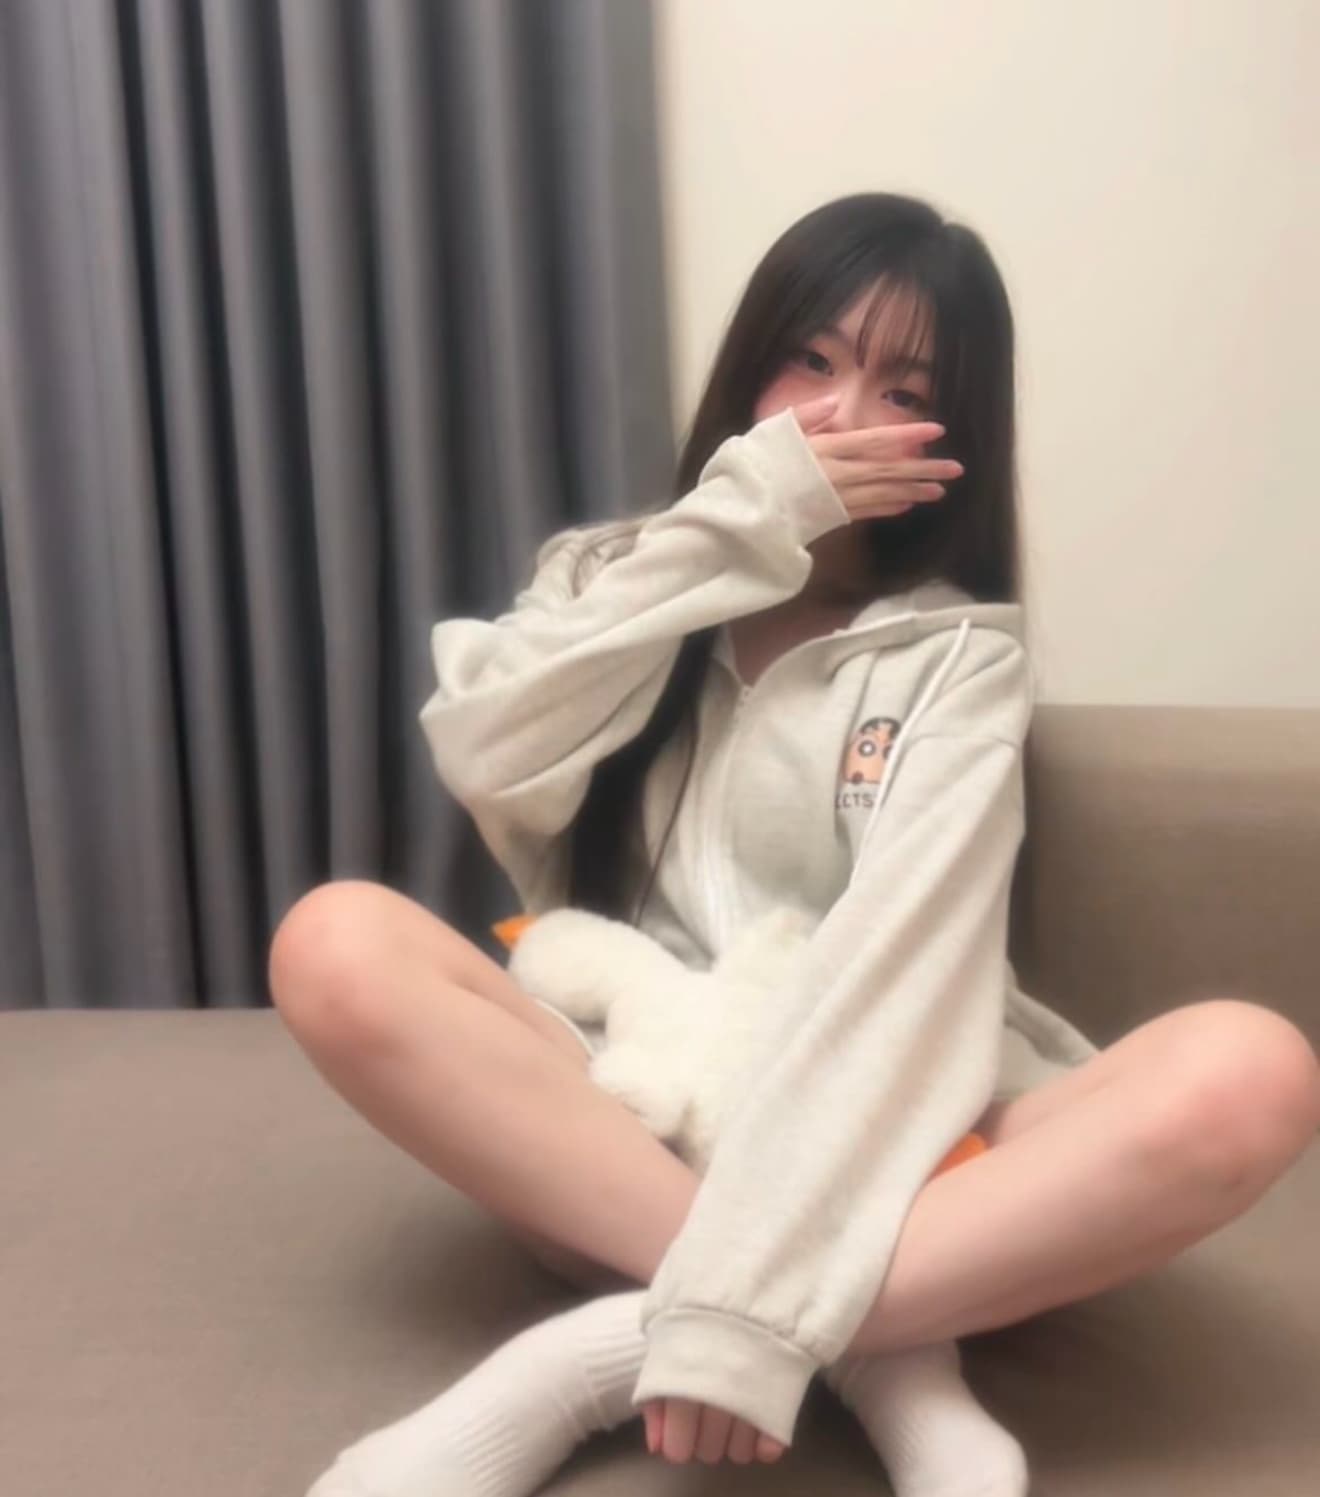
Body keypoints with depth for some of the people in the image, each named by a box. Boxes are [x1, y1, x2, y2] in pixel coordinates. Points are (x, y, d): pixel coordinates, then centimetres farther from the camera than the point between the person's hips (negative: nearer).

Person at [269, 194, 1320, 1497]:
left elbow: (902, 963, -17)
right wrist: (728, 524, -10)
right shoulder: (608, 579, 9)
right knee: (338, 946, -25)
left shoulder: (959, 656, -1)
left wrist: (744, 1298, -30)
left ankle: (596, 1360, -28)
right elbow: (486, 766, -12)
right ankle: (878, 1351, -26)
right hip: (615, 1123, 2)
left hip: (864, 1154, -1)